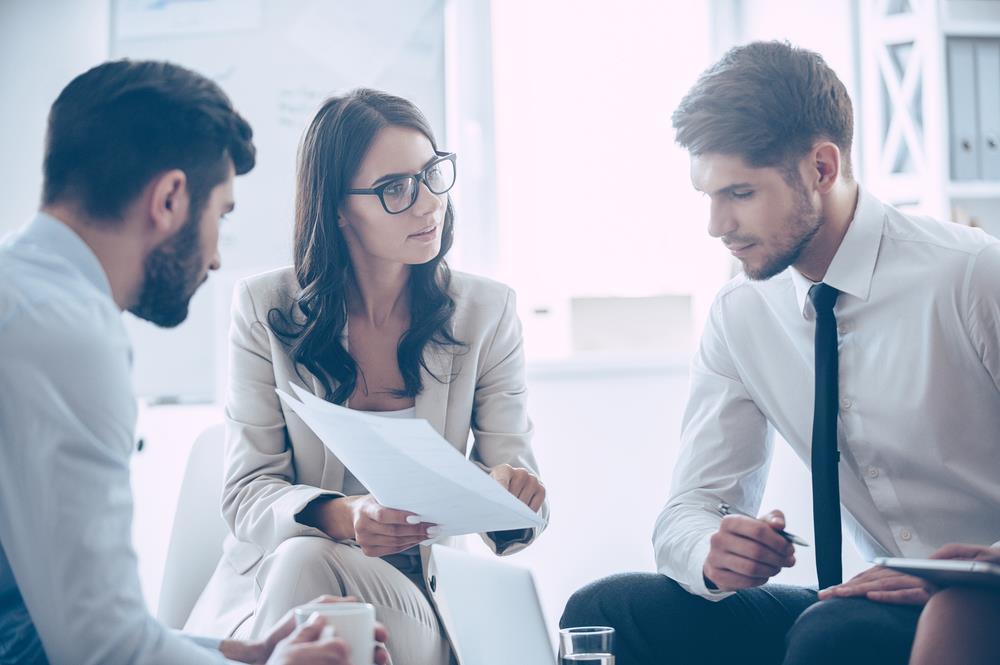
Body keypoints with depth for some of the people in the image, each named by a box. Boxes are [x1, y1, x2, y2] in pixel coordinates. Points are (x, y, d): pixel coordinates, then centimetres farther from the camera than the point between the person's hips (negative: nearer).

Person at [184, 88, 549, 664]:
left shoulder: (487, 312, 2)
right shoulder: (265, 309, -1)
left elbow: (514, 477, 2)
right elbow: (248, 495, -5)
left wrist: (512, 500, -26)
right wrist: (342, 517, -28)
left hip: (412, 598, -1)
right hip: (273, 580, 1)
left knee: (308, 564, -33)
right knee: (302, 556, -35)